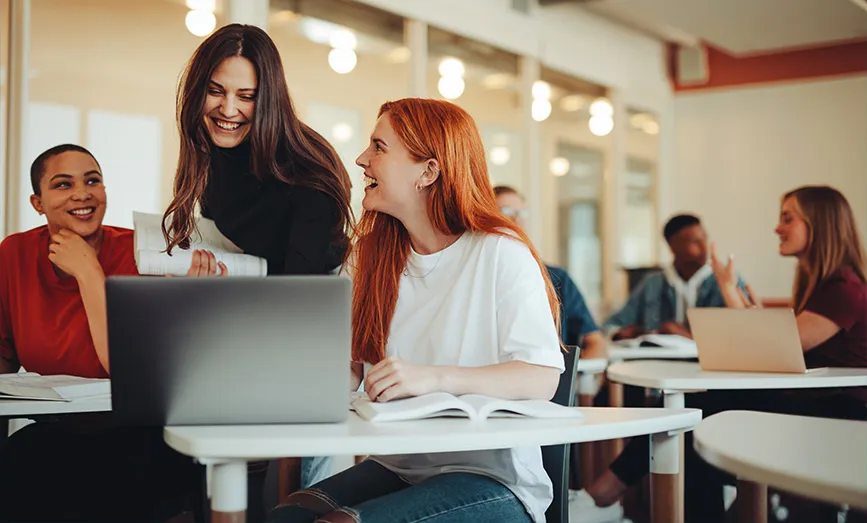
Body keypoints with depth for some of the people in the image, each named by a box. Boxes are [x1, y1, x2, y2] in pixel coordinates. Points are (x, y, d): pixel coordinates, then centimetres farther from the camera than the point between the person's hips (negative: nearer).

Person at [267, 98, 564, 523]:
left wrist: (432, 377, -28)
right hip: (395, 468, 5)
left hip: (492, 478, -5)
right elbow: (348, 368, 11)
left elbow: (542, 378, -18)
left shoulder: (500, 253, -8)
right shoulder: (371, 255, 12)